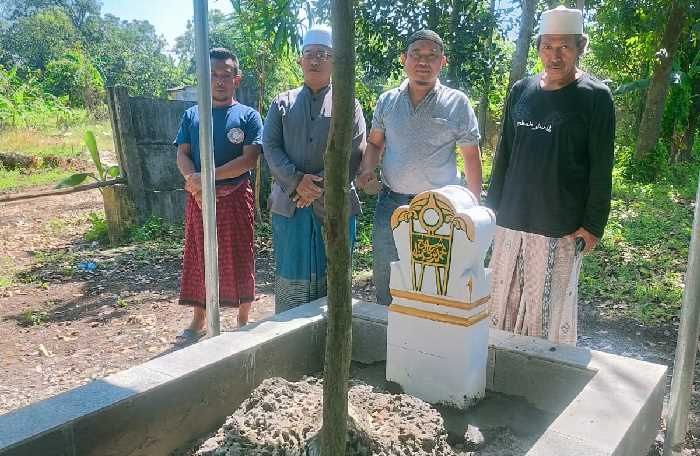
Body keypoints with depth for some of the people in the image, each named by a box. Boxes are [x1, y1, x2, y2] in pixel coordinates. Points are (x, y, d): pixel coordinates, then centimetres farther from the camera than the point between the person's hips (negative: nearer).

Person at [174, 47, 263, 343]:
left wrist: (207, 177, -16)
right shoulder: (192, 115, 10)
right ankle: (199, 321, 22)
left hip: (235, 198, -3)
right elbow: (182, 155, 5)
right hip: (198, 198, 3)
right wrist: (194, 182, -15)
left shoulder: (248, 116, 0)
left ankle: (243, 321, 18)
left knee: (238, 260, 4)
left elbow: (249, 159, -10)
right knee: (198, 258, 9)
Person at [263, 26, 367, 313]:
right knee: (291, 277, 4)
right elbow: (271, 147, 2)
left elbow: (355, 152, -2)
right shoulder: (282, 103, 14)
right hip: (290, 205, 1)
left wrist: (321, 188, -13)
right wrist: (296, 181, -15)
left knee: (332, 278, 6)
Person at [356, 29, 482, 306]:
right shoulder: (387, 101, 6)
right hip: (391, 203, 3)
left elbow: (471, 156, 1)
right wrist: (366, 170, -3)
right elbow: (375, 143, 17)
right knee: (384, 281, 13)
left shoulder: (457, 103, -3)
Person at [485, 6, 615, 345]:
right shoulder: (521, 91, 9)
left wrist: (593, 225, -8)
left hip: (561, 225, -4)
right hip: (511, 218, 4)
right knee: (503, 299, 9)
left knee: (548, 306, 1)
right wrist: (492, 206, 10)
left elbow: (601, 168, -5)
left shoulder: (595, 97, -4)